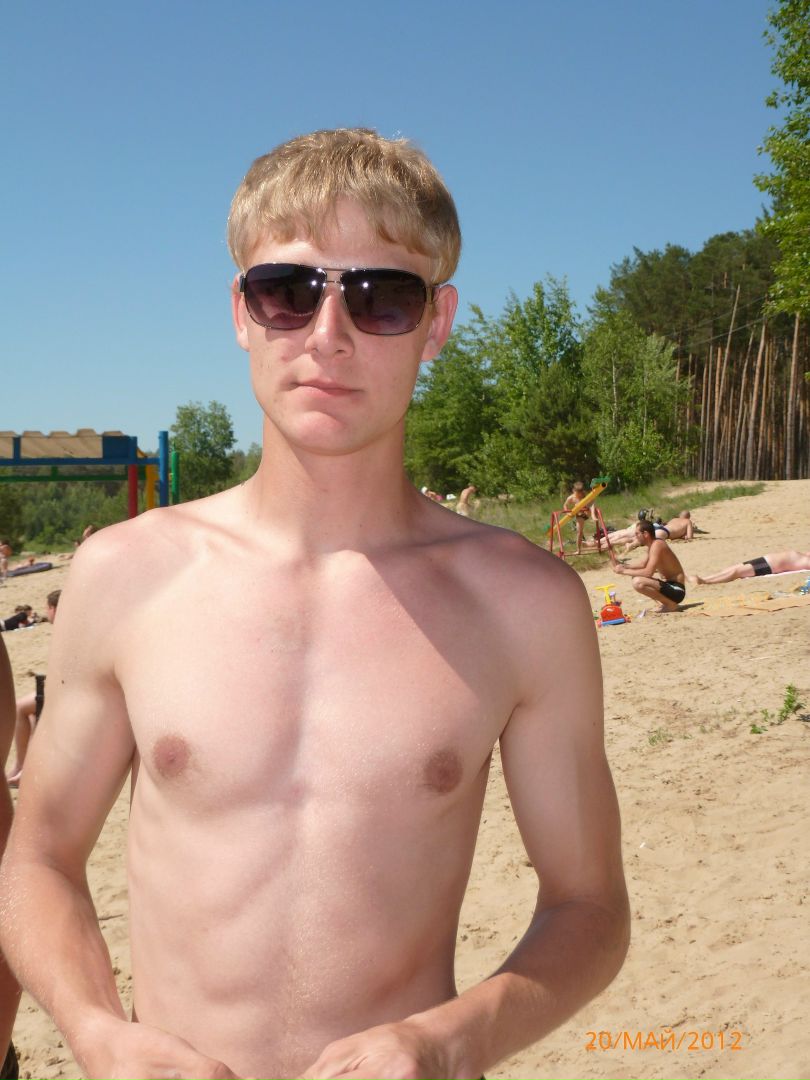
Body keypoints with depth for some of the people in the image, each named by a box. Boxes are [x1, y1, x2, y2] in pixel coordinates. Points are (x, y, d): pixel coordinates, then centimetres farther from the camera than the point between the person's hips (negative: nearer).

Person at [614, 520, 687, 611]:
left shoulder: (657, 545, -20)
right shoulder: (651, 545, 9)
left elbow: (648, 573, -29)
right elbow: (644, 564, 27)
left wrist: (624, 571, -18)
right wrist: (625, 567, 12)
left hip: (677, 590, -10)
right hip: (669, 583, 10)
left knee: (638, 582, -30)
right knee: (637, 576, 24)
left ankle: (671, 604, -11)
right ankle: (665, 601, 13)